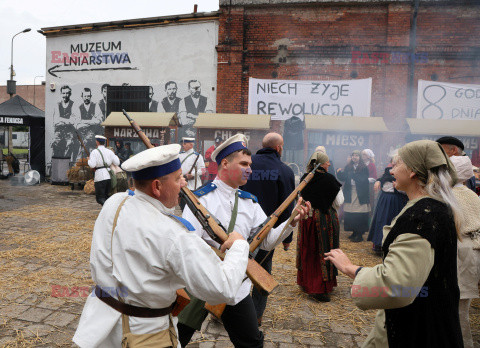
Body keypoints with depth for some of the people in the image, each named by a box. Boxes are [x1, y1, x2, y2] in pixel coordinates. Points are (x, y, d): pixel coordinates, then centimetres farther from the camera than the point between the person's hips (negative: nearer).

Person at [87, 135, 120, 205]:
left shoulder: (94, 152, -4)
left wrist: (89, 160, 7)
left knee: (100, 198, -1)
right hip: (109, 176, 5)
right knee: (106, 196, 17)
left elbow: (92, 165, -13)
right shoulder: (109, 152, 9)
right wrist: (115, 156, 24)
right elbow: (117, 163, 5)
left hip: (100, 177, -5)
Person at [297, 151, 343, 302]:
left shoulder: (304, 178, -1)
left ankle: (306, 282, 29)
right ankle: (319, 288, 5)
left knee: (308, 250, 15)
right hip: (325, 218, -5)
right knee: (324, 251, 3)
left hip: (307, 217, 5)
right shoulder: (329, 179, -14)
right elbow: (338, 202, -8)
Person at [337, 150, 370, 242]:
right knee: (350, 215, 5)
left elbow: (362, 180, -11)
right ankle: (354, 232, 20)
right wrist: (339, 173, -14)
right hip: (350, 195, 4)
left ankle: (360, 234, 7)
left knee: (360, 215, -4)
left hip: (360, 195, -4)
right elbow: (343, 178, 5)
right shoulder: (348, 167, 10)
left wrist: (352, 175, -18)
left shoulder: (364, 168, -3)